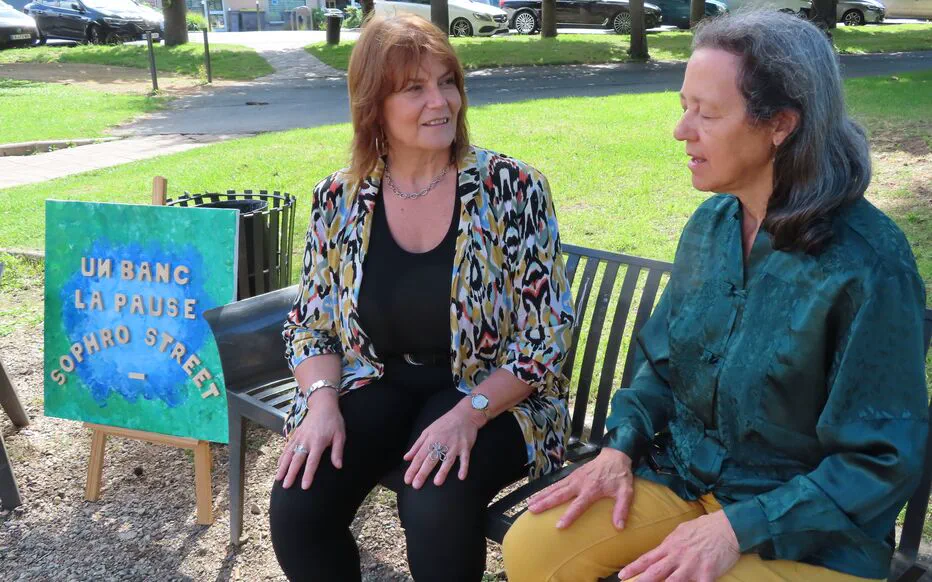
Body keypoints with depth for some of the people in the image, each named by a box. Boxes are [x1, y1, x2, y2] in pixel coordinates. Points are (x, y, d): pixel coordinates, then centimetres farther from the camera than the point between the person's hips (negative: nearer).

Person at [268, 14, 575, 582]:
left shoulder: (512, 188, -11)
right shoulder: (338, 199, -1)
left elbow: (548, 334, -10)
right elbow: (311, 323, 6)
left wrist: (469, 412, -23)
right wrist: (323, 402, -13)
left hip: (490, 393, -2)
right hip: (377, 385, 3)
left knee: (437, 513, -30)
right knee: (296, 509, -19)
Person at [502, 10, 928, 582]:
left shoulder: (868, 263, -20)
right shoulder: (712, 222, 0)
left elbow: (884, 460, -16)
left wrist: (737, 528, -23)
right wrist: (621, 447, -6)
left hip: (801, 524, -5)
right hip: (681, 471, 5)